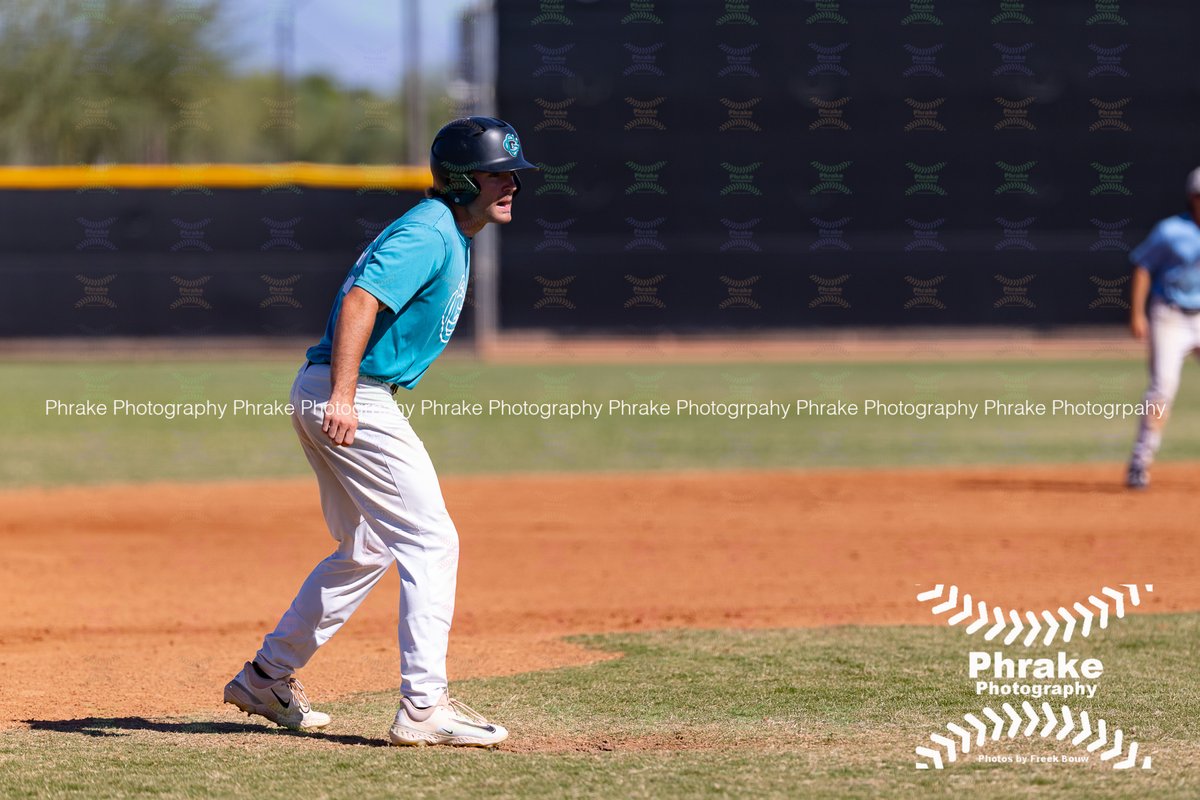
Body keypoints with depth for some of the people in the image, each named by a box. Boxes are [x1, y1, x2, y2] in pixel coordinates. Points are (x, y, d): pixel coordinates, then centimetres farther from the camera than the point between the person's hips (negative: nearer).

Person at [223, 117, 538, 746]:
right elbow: (361, 300, -27)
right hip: (353, 396, -11)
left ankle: (266, 678, 26)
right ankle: (424, 706, -13)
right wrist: (343, 396, -35)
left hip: (332, 397, 11)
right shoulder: (430, 234, -16)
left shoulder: (451, 235, 17)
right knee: (430, 542, -10)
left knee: (366, 550, 20)